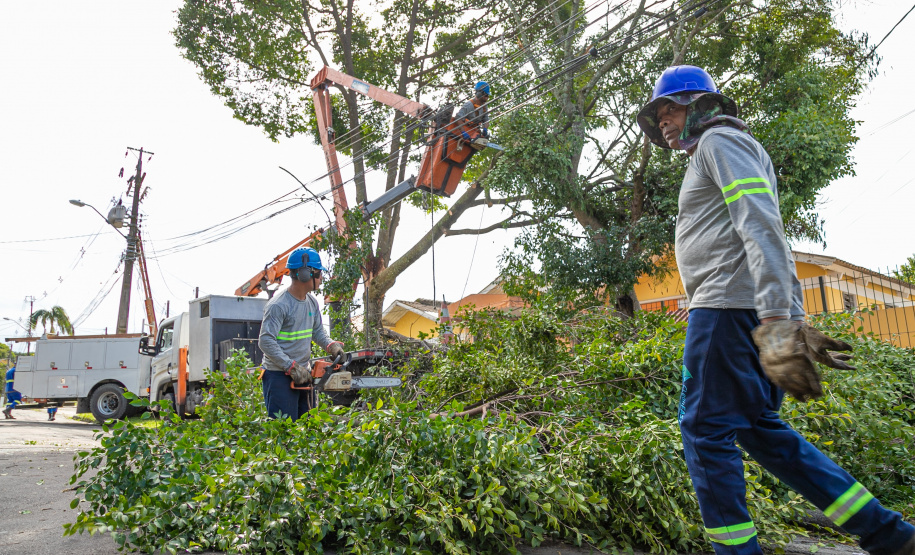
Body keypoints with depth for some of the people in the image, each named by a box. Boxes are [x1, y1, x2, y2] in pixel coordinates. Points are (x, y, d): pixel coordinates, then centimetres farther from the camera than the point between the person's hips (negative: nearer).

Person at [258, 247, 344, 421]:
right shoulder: (278, 305, -18)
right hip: (279, 376, -8)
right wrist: (292, 367, -22)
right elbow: (266, 341, -21)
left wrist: (331, 345, -1)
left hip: (303, 374, 8)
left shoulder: (312, 302, 8)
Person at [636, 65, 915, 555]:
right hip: (756, 313, 10)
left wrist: (775, 320, -25)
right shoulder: (709, 158, 30)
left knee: (705, 429, -7)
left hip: (728, 308, -10)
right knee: (759, 428, 12)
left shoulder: (720, 139, 0)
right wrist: (794, 323, 22)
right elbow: (770, 240, 26)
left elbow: (761, 226, -16)